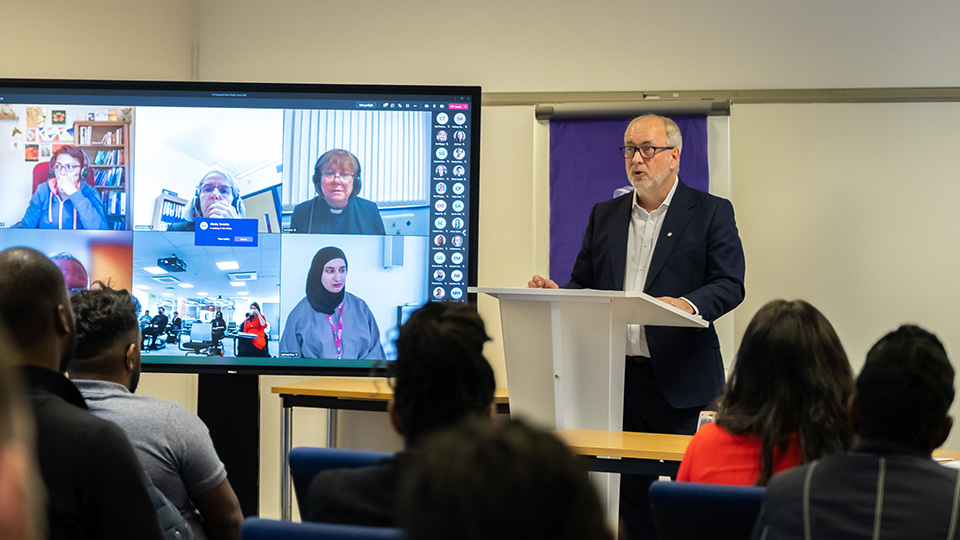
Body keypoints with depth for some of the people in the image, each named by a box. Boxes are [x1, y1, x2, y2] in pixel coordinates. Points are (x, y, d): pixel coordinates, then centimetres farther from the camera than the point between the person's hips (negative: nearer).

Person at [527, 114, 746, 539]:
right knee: (629, 495, 4)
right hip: (615, 377, 4)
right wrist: (556, 293, -5)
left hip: (678, 380, -4)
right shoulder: (604, 216, 17)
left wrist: (689, 303, -26)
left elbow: (730, 284, -7)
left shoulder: (711, 212, 3)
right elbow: (584, 285, 17)